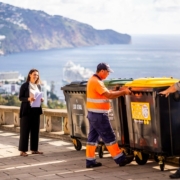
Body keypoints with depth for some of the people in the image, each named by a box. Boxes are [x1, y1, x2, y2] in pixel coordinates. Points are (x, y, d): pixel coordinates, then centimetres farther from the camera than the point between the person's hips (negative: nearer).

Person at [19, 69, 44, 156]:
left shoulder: (38, 86, 13)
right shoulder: (24, 86, -5)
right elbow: (20, 97, -7)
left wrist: (41, 99, -1)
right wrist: (28, 99, -23)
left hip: (36, 110, 6)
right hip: (27, 110, -6)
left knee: (35, 130, 7)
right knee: (25, 130, -4)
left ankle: (34, 149, 15)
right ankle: (22, 150, -2)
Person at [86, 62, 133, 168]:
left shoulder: (93, 80, 14)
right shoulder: (96, 82, -18)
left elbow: (106, 93, 15)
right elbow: (109, 95, -23)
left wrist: (120, 92, 6)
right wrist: (123, 92, -15)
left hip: (93, 114, 10)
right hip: (98, 115, -10)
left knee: (93, 137, 10)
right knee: (109, 137, -4)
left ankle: (90, 161, 12)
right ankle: (120, 159, 1)